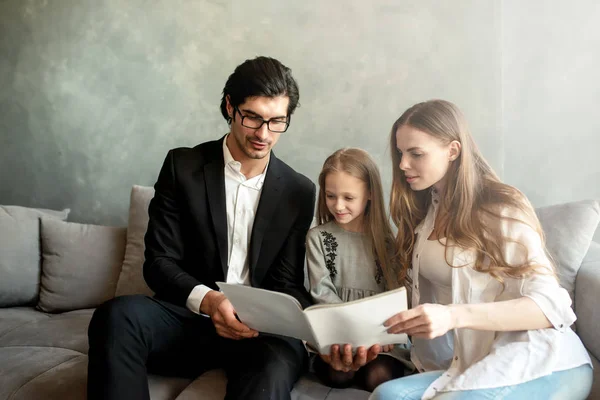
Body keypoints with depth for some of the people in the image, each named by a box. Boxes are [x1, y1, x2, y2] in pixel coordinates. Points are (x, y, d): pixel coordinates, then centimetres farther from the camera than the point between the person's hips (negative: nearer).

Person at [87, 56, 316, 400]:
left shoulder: (300, 191, 4)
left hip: (260, 329, -1)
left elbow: (289, 285, 6)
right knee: (118, 314, -31)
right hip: (189, 314, 2)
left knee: (275, 368, -38)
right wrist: (207, 299, -23)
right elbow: (160, 262, -3)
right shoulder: (183, 166, 1)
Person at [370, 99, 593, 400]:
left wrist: (454, 316, -31)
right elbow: (429, 295, 8)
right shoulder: (422, 211, 12)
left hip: (542, 363, -5)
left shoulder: (501, 210, -9)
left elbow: (550, 305, -18)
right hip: (471, 362, 5)